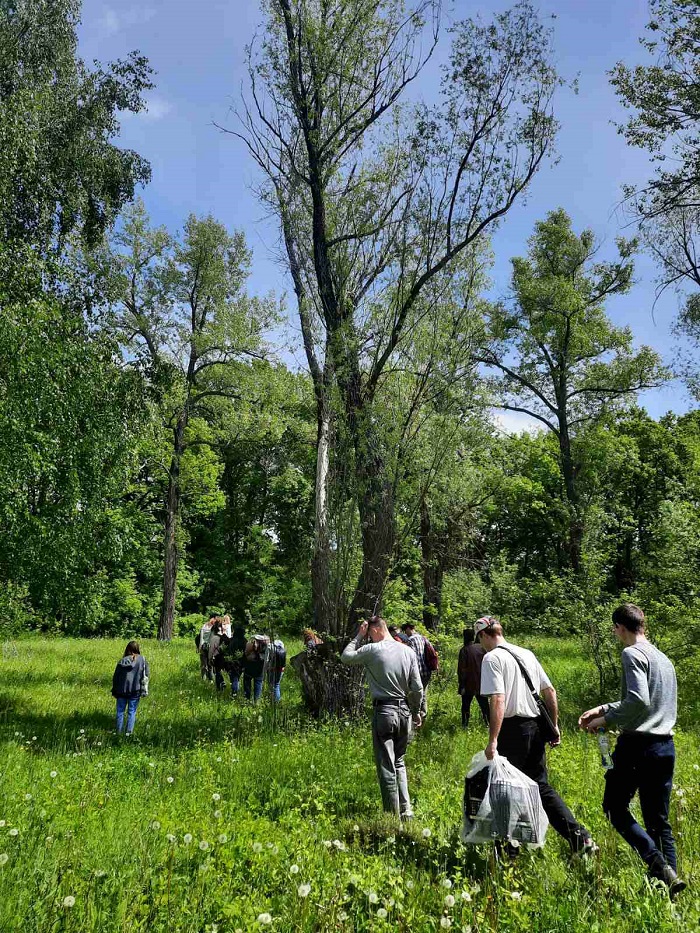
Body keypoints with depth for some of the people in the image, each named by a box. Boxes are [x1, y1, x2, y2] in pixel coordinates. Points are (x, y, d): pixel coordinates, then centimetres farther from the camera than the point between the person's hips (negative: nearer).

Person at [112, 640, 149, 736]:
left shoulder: (122, 661, -6)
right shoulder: (143, 660, -7)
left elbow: (115, 677, 1)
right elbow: (145, 677, -3)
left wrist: (114, 691, 12)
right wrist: (144, 691, 5)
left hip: (122, 691, 0)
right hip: (135, 691, 0)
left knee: (120, 712, 14)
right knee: (132, 712, 10)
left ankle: (119, 732, 20)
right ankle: (129, 732, 11)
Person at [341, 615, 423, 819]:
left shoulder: (372, 650, -10)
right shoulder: (408, 651, 3)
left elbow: (346, 657, 5)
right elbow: (417, 688, 4)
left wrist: (358, 636, 10)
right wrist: (416, 712, 16)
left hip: (384, 712, -5)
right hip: (404, 711, 5)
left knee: (386, 767, 5)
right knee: (399, 762, 20)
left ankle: (392, 815, 10)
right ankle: (406, 811, 19)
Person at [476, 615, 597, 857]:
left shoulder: (492, 658, -10)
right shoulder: (527, 654, 13)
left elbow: (498, 701, -20)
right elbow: (550, 691, 14)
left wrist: (492, 741, -21)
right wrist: (554, 725, 21)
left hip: (512, 728, -7)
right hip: (535, 727, 7)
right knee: (541, 786, 15)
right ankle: (581, 838, 7)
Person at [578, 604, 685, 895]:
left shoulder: (633, 654, -11)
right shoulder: (663, 658, 16)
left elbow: (638, 700, -23)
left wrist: (607, 720, -10)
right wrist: (603, 708, 26)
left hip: (637, 745, -8)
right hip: (666, 747, 8)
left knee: (614, 806, 5)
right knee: (659, 820, 13)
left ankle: (657, 863, -10)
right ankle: (668, 879, 7)